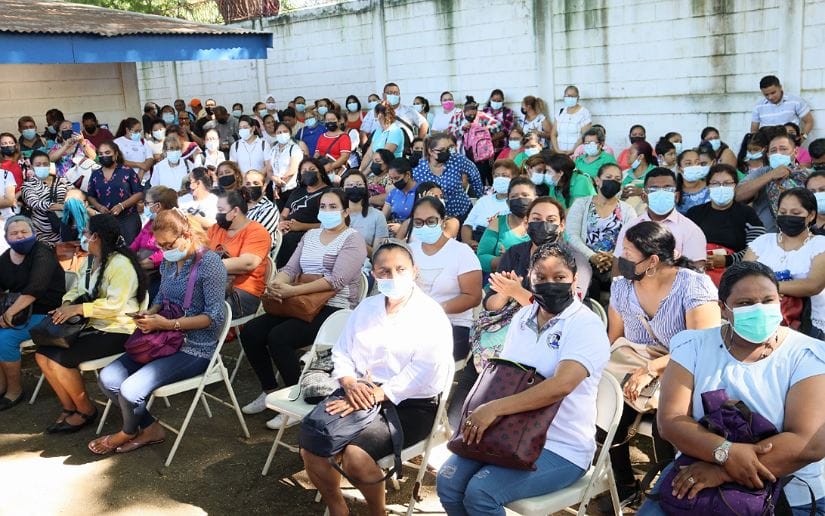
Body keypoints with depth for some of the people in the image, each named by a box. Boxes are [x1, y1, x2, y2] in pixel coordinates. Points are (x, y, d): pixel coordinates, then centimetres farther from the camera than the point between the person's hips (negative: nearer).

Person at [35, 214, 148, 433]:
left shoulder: (121, 264, -17)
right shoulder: (88, 262, 15)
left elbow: (115, 305, -26)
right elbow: (76, 290, 16)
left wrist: (77, 309, -24)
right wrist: (66, 305, -7)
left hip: (117, 331, -9)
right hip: (91, 326, 9)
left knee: (59, 359, -20)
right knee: (43, 354, -4)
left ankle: (86, 410, 0)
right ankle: (69, 408, 8)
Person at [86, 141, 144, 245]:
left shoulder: (127, 171, -1)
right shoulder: (95, 174, 12)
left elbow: (139, 194, -3)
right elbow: (90, 196, 16)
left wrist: (122, 205, -14)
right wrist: (99, 207, -5)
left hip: (128, 219, -3)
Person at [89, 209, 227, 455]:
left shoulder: (210, 263, -16)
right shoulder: (168, 262, 7)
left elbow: (215, 317, -19)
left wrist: (168, 324, -24)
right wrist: (149, 313, -2)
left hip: (195, 350, -8)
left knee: (131, 390, -20)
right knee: (108, 379, -5)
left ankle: (129, 432, 15)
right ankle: (149, 429, 9)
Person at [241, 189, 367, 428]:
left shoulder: (353, 239, -5)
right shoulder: (310, 235, 18)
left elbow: (336, 280, -17)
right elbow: (291, 268, 10)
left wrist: (292, 291, -24)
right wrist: (276, 284, -14)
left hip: (334, 309, -7)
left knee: (278, 337, -27)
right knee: (250, 332, -9)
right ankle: (270, 392, 7)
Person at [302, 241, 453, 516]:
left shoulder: (431, 316, -7)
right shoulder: (366, 308, 14)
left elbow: (420, 373, -16)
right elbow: (342, 352, 10)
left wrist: (374, 396, -22)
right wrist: (351, 385, -11)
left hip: (410, 405, -6)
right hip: (361, 394, 6)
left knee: (355, 454, -28)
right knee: (311, 449, -15)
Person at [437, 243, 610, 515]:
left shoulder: (586, 326, -13)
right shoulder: (522, 317, 11)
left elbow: (561, 385, -28)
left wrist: (495, 408, -31)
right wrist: (480, 411, -5)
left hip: (561, 449, -6)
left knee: (480, 493, -24)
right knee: (448, 482, -12)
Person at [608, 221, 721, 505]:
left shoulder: (694, 286, -17)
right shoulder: (622, 287, 0)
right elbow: (613, 341, 6)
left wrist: (651, 369, -36)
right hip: (636, 376, 5)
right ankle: (625, 485, 6)